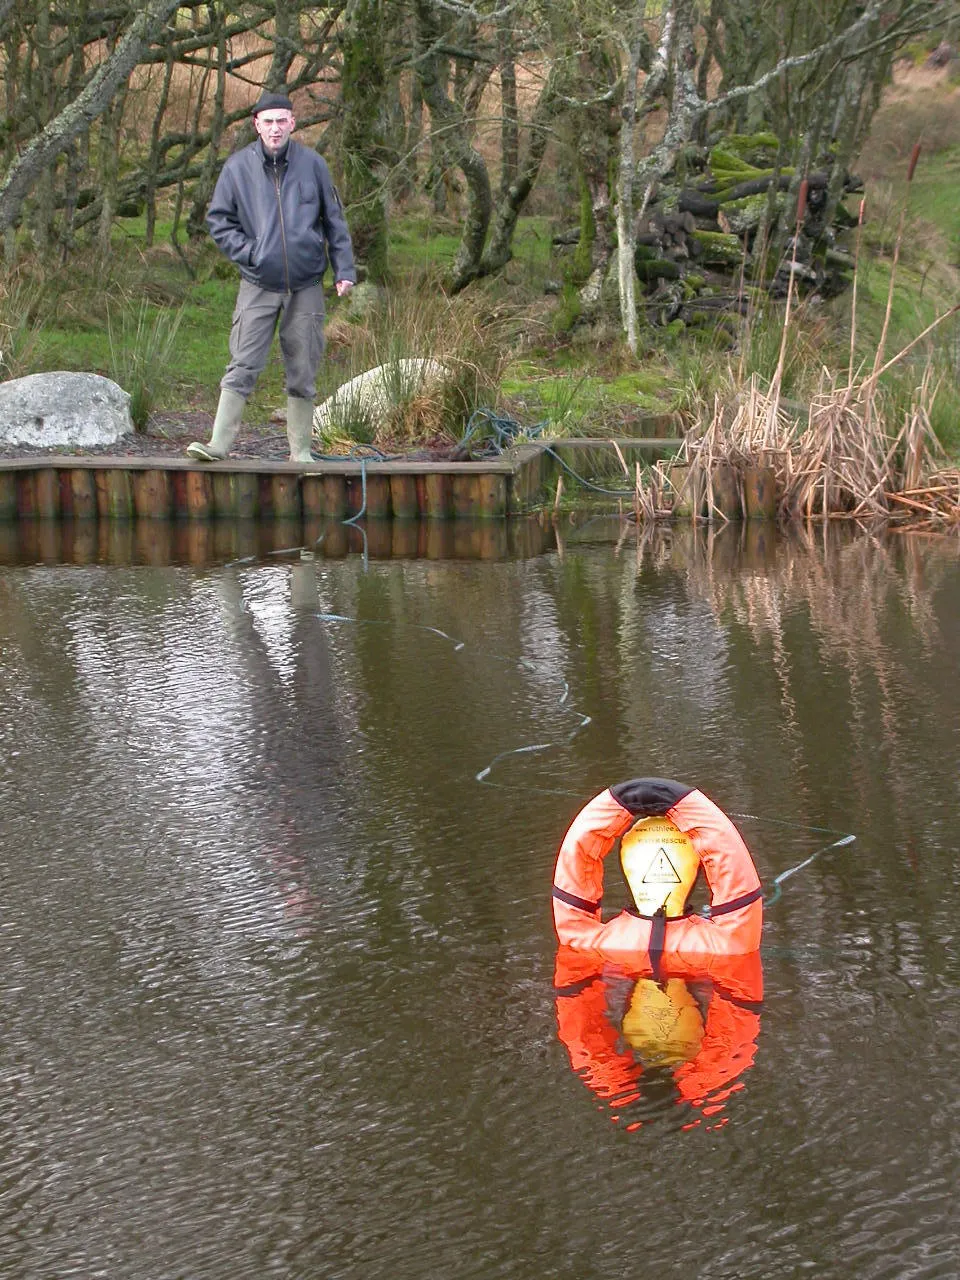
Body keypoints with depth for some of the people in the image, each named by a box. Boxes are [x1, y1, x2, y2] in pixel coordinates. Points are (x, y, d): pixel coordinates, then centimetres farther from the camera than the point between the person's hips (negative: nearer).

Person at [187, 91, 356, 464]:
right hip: (258, 287, -1)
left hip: (306, 286, 1)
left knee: (303, 374, 6)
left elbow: (334, 221, 10)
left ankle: (300, 451, 15)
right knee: (242, 368, -8)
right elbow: (218, 220, 8)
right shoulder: (238, 167, 0)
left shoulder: (313, 165, 3)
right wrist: (247, 252, -4)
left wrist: (344, 269, 5)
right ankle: (219, 444, -8)